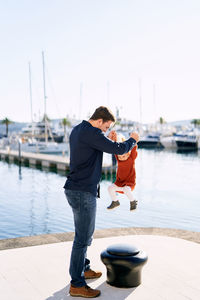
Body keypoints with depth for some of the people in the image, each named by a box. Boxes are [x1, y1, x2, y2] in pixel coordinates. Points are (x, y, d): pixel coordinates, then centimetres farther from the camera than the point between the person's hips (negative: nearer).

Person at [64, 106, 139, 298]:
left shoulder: (77, 130, 12)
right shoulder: (90, 133, -18)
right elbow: (119, 149, -18)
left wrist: (107, 140, 15)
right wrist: (133, 140, 0)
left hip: (75, 189, 10)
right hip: (83, 192, -10)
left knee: (87, 232, 23)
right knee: (82, 237, -3)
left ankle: (84, 268, 37)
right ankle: (77, 285, 7)